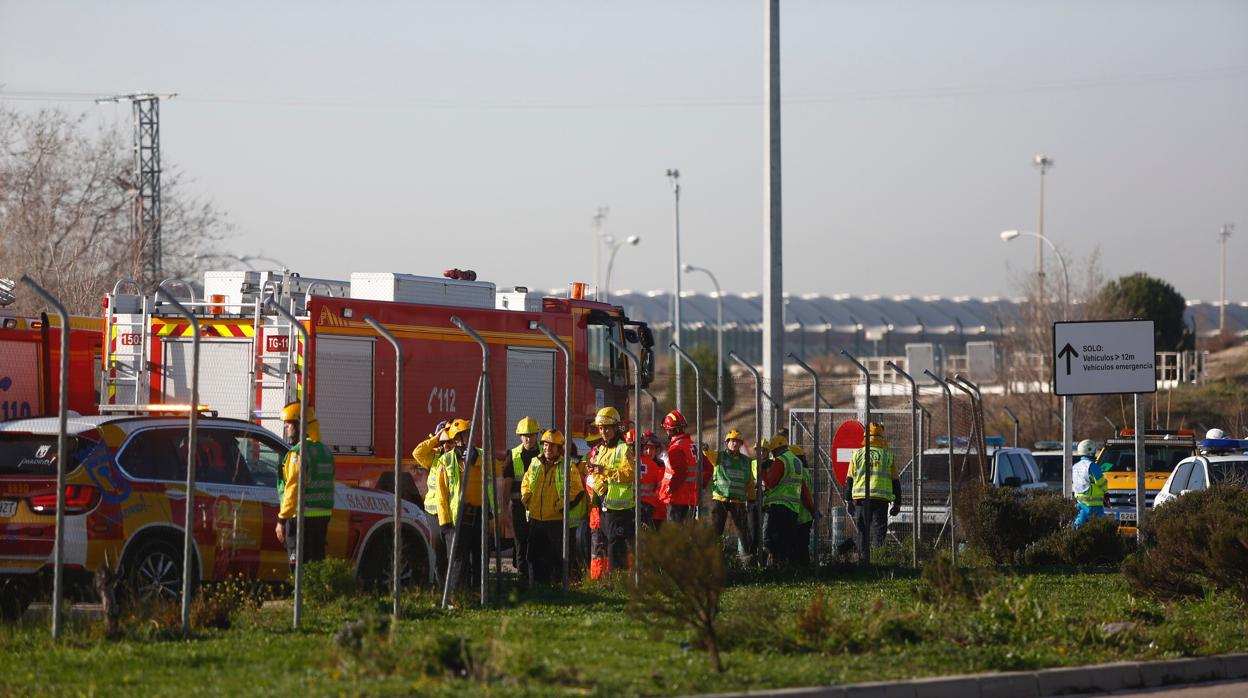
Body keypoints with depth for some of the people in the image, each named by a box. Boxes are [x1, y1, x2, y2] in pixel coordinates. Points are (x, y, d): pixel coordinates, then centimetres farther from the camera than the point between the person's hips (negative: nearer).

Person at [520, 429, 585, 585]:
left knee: (557, 556, 1)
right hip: (535, 518, 5)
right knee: (535, 556, 10)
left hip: (556, 520, -5)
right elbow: (525, 484, 23)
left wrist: (561, 506, -14)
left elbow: (577, 491, -11)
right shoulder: (535, 464, 10)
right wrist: (527, 501, 8)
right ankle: (536, 586, 18)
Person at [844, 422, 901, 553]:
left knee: (862, 532, 7)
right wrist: (897, 503, 13)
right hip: (881, 498, -1)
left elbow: (849, 480, 6)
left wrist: (848, 501, 10)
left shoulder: (857, 454, 7)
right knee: (878, 531, -1)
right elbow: (895, 482, 8)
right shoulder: (888, 455, 7)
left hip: (860, 498, 1)